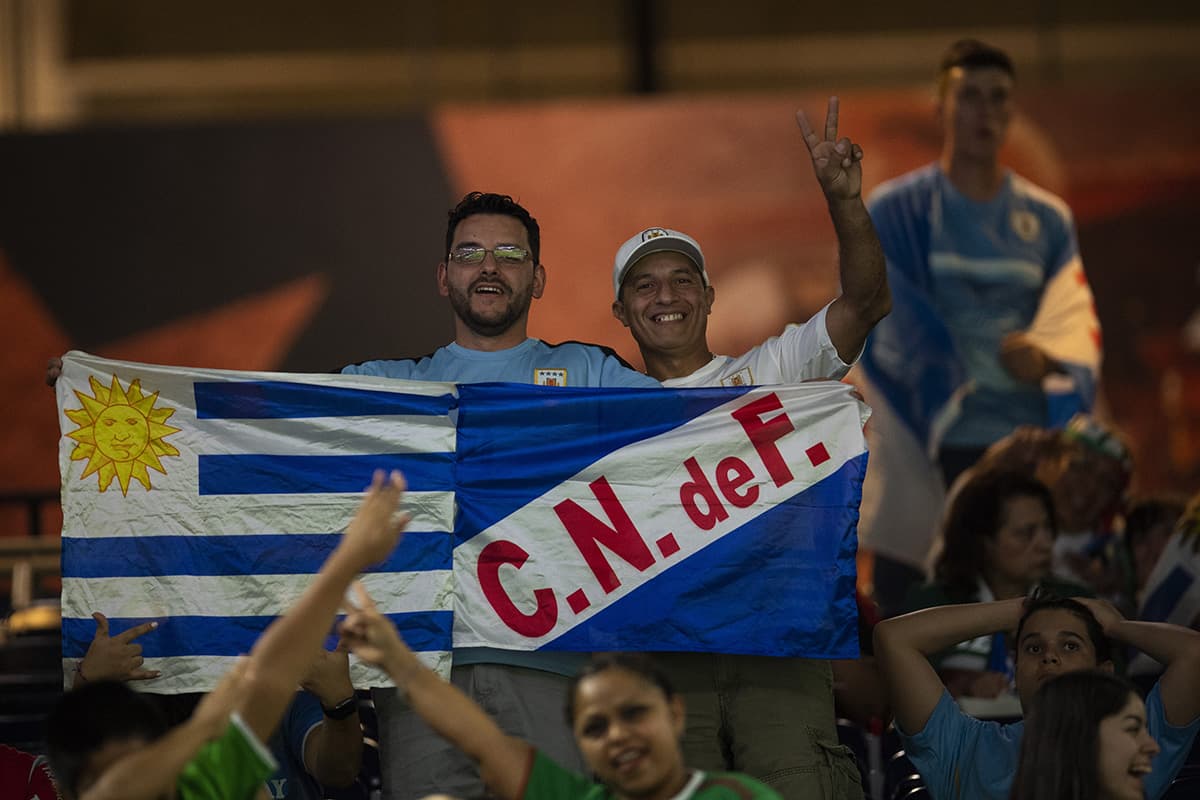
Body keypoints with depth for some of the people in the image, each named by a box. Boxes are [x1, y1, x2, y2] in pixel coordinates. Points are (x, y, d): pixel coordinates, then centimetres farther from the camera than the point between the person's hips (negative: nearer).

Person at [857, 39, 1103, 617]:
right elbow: (901, 331, -4)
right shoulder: (896, 211, 5)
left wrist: (1045, 357, -19)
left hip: (1031, 448, 3)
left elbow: (1074, 322, 4)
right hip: (924, 449, -2)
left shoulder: (1047, 219, 14)